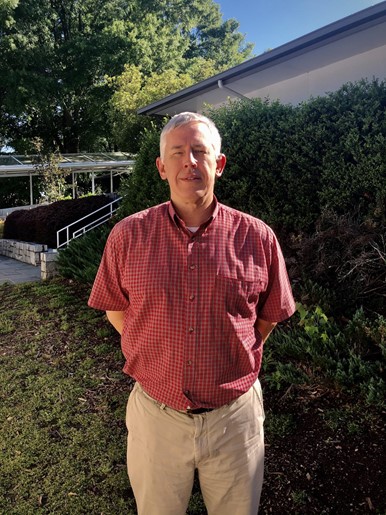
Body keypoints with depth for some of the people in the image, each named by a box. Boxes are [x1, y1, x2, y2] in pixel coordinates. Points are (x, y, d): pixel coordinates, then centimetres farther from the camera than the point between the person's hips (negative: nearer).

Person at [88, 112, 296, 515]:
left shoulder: (257, 237, -9)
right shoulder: (128, 235, -8)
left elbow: (270, 315, 5)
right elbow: (115, 308, 5)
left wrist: (234, 361, 5)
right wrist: (158, 354, 4)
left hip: (235, 417, 0)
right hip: (155, 416, 1)